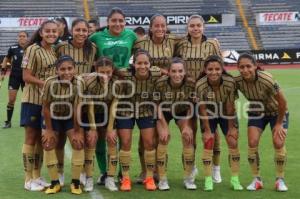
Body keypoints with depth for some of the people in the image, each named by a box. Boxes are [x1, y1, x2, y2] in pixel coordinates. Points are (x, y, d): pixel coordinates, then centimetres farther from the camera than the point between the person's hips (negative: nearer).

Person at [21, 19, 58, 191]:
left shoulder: (55, 51, 9)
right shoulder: (33, 50, -12)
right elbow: (27, 77, -16)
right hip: (33, 100, -7)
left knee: (42, 138, 12)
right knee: (31, 138, 0)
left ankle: (37, 176, 22)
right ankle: (29, 179, 8)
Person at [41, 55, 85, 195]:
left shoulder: (79, 82, -29)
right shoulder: (50, 83, -30)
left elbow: (77, 108, -23)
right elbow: (46, 107, -18)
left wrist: (77, 131, -17)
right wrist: (49, 129, -12)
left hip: (71, 117, 0)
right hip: (53, 117, 0)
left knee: (78, 143, -12)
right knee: (48, 144, -4)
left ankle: (75, 182, 1)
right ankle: (55, 183, 8)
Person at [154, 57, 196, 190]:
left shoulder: (191, 84, -30)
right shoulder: (161, 83, -33)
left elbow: (190, 107, -13)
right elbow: (158, 106, -18)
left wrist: (187, 126, -16)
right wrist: (164, 127, -19)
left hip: (182, 113, 1)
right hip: (164, 112, -1)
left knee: (188, 138, -12)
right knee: (163, 139, -17)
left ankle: (188, 178, 2)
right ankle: (162, 179, -6)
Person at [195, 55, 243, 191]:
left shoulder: (230, 82, -31)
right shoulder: (200, 85, -31)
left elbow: (230, 107, -21)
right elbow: (203, 109, -21)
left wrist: (231, 128, -13)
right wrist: (207, 130, -16)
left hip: (226, 114, 1)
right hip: (209, 115, 0)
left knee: (233, 142, -4)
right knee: (208, 143, -8)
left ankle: (235, 179, 9)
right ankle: (208, 180, 2)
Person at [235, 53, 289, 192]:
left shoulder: (266, 80, -36)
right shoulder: (238, 81, -24)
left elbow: (282, 102, -25)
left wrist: (279, 123, -15)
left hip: (277, 112, -3)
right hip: (257, 112, 3)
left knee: (278, 143, -15)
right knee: (252, 143, -11)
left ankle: (280, 180, 5)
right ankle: (257, 179, 6)